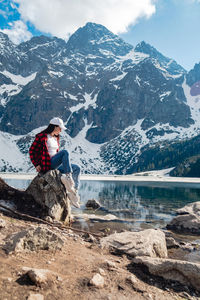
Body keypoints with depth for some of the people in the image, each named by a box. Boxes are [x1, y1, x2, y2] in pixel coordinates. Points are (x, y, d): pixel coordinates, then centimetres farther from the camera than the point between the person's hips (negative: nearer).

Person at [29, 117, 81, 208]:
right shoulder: (42, 136, -3)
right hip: (46, 165, -8)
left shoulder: (56, 138, 20)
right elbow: (32, 150, -3)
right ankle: (68, 177, -36)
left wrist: (60, 162, 14)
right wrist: (36, 165, -9)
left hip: (55, 165, 8)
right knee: (65, 152, -29)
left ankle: (74, 191, -12)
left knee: (77, 169, -3)